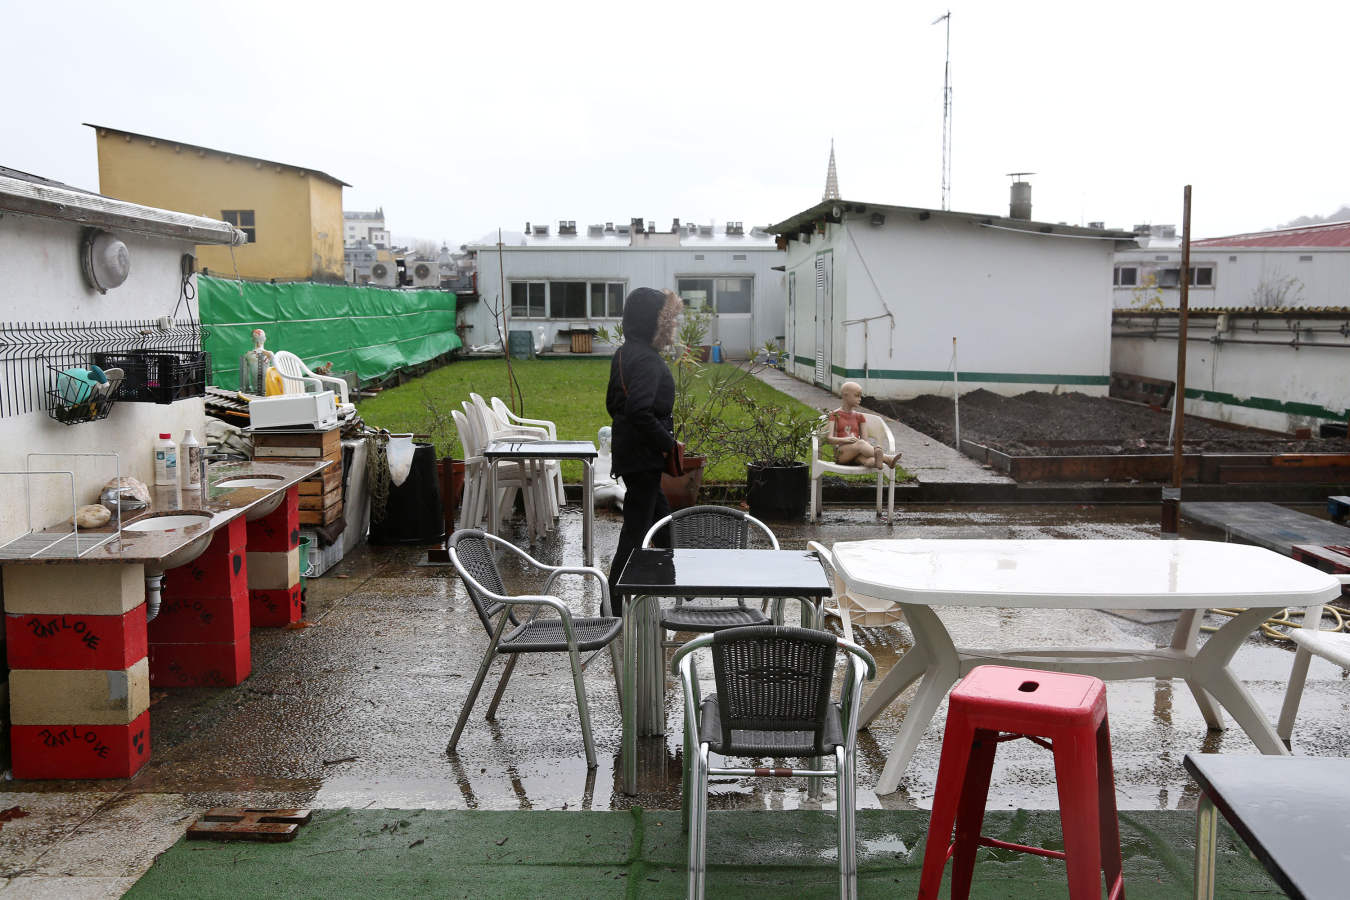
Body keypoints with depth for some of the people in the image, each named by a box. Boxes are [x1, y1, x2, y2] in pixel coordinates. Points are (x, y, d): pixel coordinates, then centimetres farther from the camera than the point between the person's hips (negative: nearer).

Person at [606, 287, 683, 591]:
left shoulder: (624, 354, 10)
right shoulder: (646, 359, -21)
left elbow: (613, 403, 18)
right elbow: (640, 411, -31)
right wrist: (668, 443, -19)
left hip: (628, 450, 10)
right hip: (643, 458, -10)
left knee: (660, 517, 21)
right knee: (637, 529, -3)